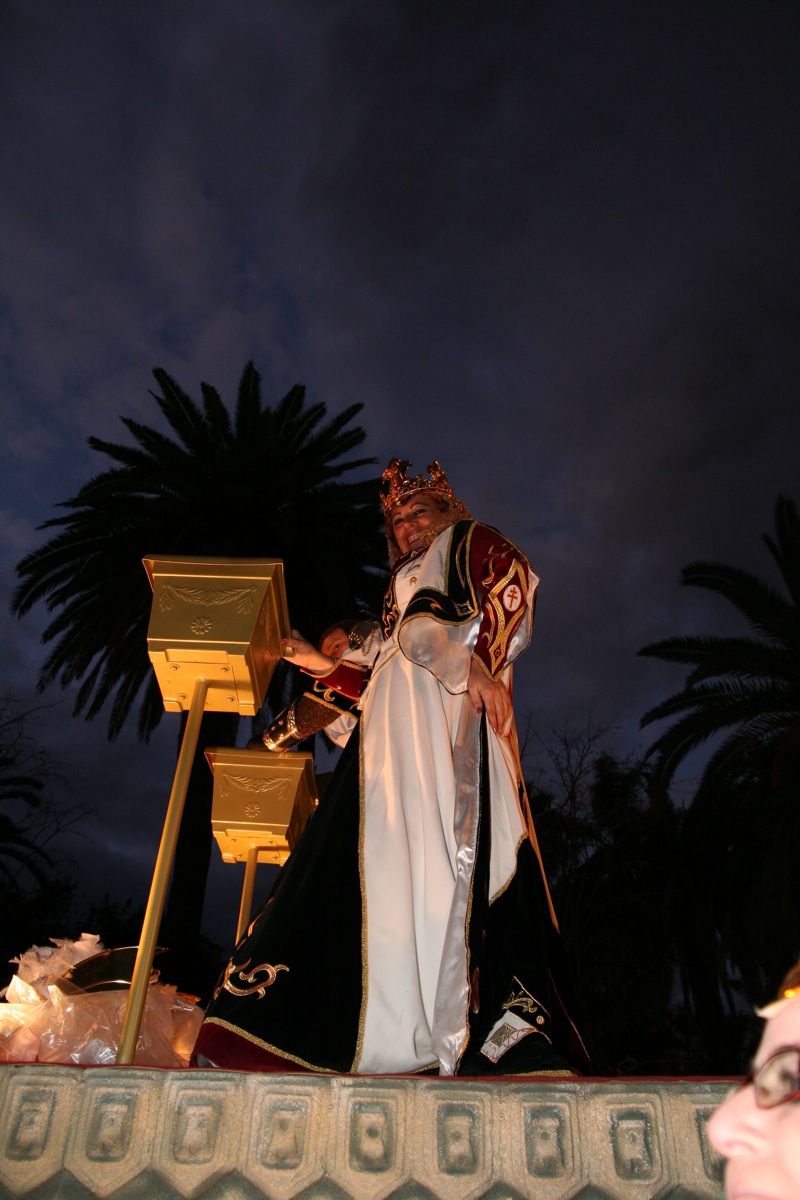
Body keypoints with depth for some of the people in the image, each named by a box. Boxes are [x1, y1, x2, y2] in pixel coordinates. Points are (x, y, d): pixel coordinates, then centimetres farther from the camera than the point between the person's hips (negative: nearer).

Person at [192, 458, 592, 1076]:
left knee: (440, 846, -23)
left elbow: (514, 580, -5)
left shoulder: (472, 542, 19)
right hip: (397, 727, 7)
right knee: (391, 858, -8)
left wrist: (480, 663, -18)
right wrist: (326, 668, 35)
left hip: (450, 704, -7)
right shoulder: (407, 583, 37)